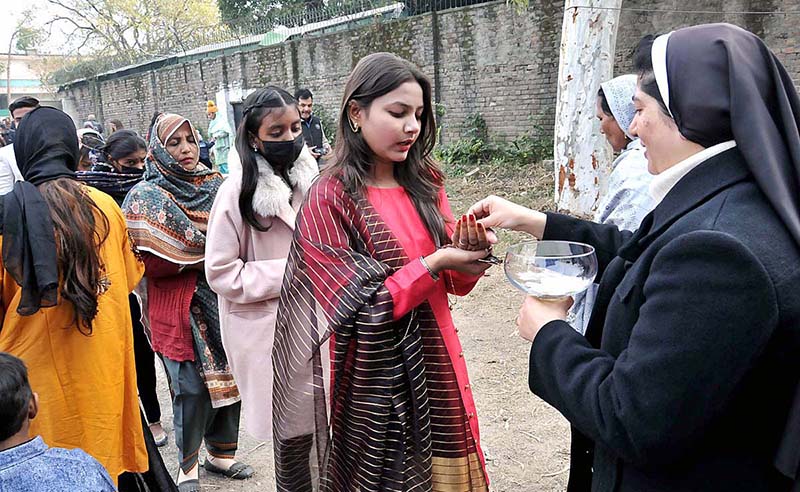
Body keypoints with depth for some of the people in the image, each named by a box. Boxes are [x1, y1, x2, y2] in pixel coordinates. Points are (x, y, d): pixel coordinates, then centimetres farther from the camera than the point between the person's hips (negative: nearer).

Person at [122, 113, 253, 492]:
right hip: (179, 309, -4)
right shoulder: (145, 198, -3)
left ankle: (221, 453, 29)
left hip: (223, 302, 4)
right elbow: (146, 262, -11)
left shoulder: (216, 186, 8)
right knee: (192, 388, -2)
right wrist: (196, 261, -16)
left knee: (229, 377, 9)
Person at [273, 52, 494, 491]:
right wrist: (432, 264, -22)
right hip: (375, 380, -5)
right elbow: (358, 312, -16)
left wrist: (471, 251, -15)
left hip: (436, 364, 5)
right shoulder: (330, 200, -13)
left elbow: (457, 283, 6)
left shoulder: (423, 183, 3)